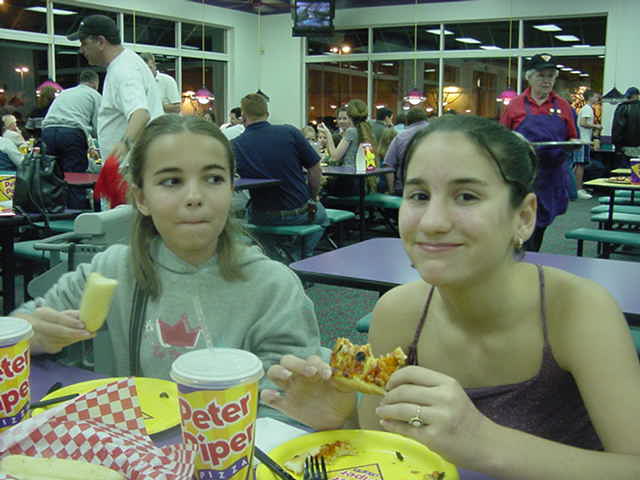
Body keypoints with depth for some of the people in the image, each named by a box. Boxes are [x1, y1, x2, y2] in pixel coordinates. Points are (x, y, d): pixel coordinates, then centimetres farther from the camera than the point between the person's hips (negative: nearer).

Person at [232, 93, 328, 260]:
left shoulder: (235, 146, -11)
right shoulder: (290, 133, -13)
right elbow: (315, 171, -6)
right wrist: (313, 198, 11)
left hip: (261, 218, 1)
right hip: (298, 213, 0)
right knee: (320, 215, 34)